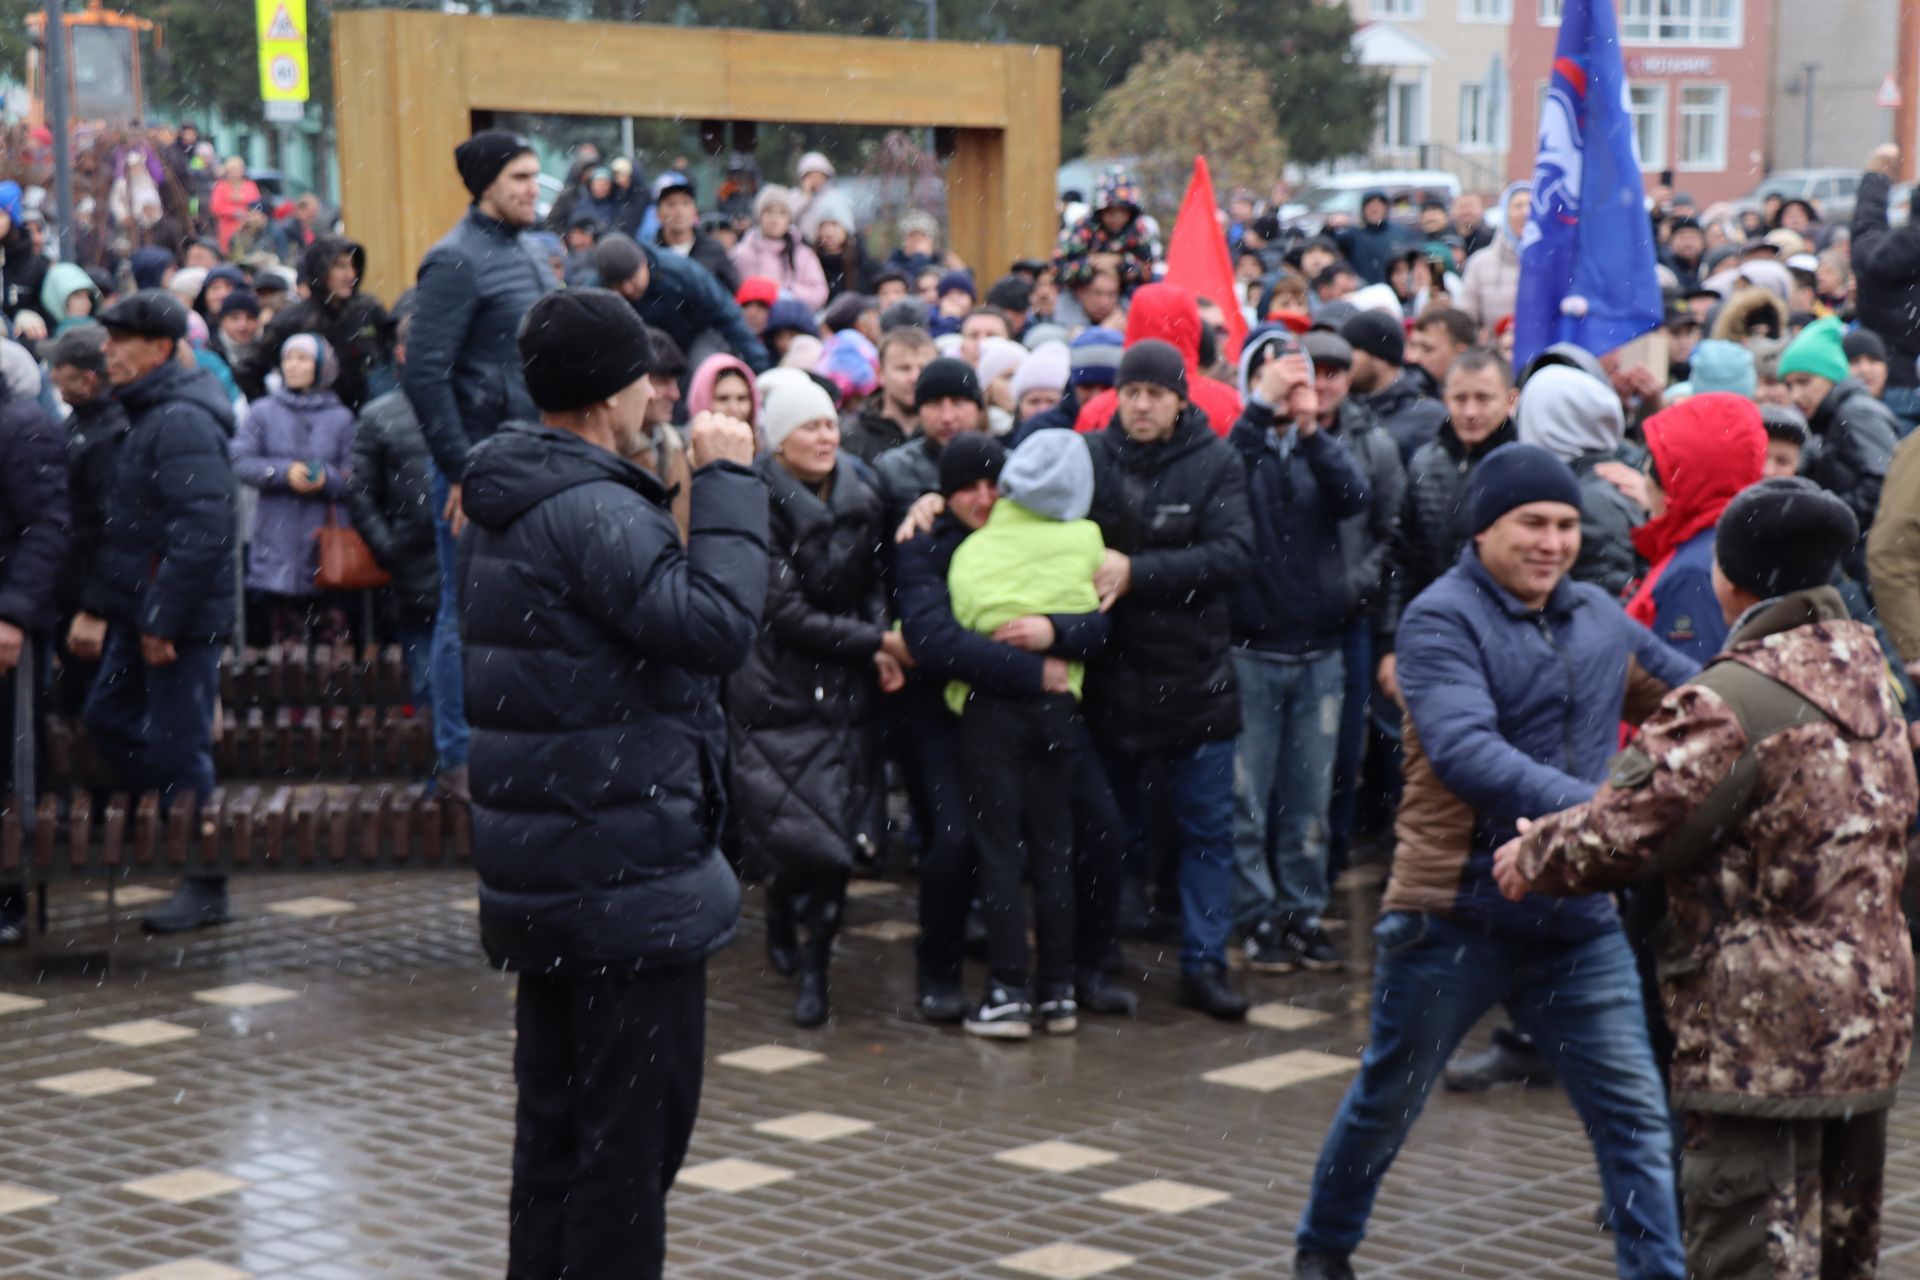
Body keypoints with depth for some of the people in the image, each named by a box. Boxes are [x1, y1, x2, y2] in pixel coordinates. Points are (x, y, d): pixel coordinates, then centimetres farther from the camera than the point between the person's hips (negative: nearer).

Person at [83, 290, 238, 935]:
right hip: (142, 614, 10)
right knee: (107, 717, 17)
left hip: (180, 619, -10)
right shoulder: (148, 415, 14)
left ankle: (205, 889, 7)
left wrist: (162, 620, -24)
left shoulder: (181, 422, -19)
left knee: (178, 747, -3)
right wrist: (110, 610, 19)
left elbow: (203, 532, -26)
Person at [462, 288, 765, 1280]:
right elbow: (717, 624, -28)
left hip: (545, 877, 10)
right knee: (634, 1126, -3)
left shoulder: (507, 507, 13)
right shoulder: (592, 510, -19)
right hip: (631, 879, -10)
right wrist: (728, 482, -20)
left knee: (556, 1118, 17)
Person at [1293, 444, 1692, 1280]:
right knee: (1387, 1103, 14)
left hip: (1579, 919, 4)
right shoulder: (1442, 619, -13)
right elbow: (1465, 749, -28)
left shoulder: (1600, 619, 8)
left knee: (1634, 1114, -1)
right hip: (1457, 914, -4)